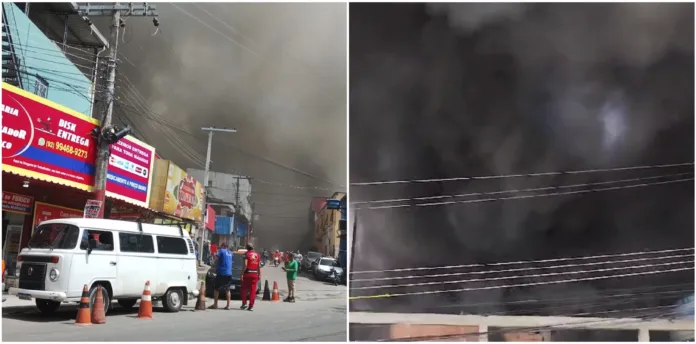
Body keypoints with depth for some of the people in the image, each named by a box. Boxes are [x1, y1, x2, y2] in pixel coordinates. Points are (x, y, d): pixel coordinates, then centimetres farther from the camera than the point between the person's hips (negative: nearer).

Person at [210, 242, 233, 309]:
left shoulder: (221, 251, -3)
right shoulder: (230, 253, 15)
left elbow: (216, 258, -15)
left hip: (221, 273, -5)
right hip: (229, 273, 6)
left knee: (216, 289, 3)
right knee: (227, 290, 10)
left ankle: (215, 304, 2)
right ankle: (228, 305, 5)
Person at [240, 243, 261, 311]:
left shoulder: (246, 254, -4)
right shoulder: (257, 255, 10)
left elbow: (245, 265, -14)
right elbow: (259, 266, 8)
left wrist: (242, 274, -11)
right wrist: (259, 275, 14)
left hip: (247, 273, -4)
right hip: (255, 274, 4)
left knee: (244, 289, 11)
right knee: (253, 290, 4)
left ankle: (244, 303, 8)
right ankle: (251, 305, 1)